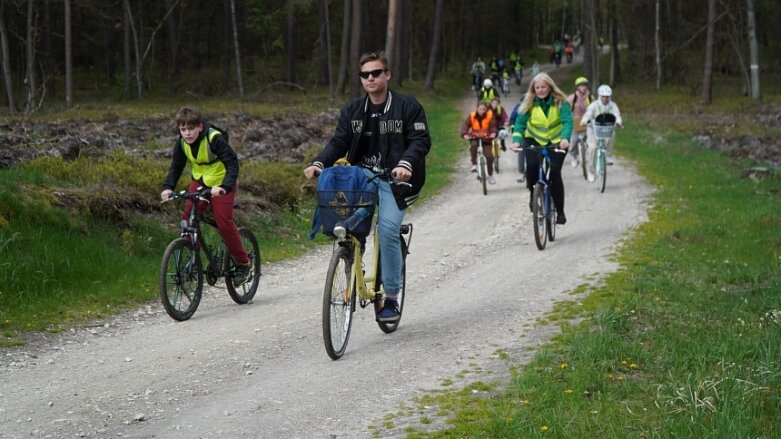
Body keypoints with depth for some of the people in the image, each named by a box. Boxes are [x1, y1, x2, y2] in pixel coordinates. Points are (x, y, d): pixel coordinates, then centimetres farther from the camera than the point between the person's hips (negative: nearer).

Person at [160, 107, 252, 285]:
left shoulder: (214, 139, -27)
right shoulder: (182, 143, -9)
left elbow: (232, 164, -30)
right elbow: (176, 166, 0)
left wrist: (224, 187, -45)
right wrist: (168, 187, -18)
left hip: (221, 184, -5)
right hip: (199, 181, 6)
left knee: (224, 222, -15)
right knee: (187, 216, -13)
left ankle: (243, 264, 1)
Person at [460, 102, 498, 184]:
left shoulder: (490, 115, -10)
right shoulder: (472, 116, -10)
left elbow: (493, 125, -18)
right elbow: (465, 125, -17)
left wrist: (493, 133, -39)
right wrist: (465, 134, -35)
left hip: (486, 138, 0)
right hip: (474, 138, 0)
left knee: (489, 156, -9)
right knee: (473, 145, -35)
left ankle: (490, 175, 13)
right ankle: (474, 164, -20)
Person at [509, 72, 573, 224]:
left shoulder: (560, 102, -16)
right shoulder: (529, 103, -11)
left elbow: (567, 121, -27)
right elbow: (520, 122, -17)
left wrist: (565, 138, -47)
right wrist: (516, 140, -35)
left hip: (556, 141, -1)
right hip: (534, 140, 1)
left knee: (554, 172, -16)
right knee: (532, 165, -27)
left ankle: (560, 211, -4)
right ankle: (533, 193, 2)